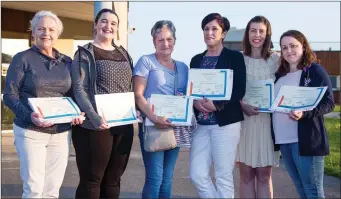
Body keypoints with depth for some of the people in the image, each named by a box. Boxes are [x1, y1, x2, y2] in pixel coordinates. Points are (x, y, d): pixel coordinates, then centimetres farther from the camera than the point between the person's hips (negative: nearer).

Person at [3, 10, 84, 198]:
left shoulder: (67, 61, 10)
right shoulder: (22, 58, -3)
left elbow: (73, 94, 15)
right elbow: (9, 95, -6)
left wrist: (78, 113, -6)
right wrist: (29, 115, -23)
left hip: (61, 133, 4)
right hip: (30, 132, -4)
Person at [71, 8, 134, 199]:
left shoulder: (124, 54, 16)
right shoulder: (85, 53, -1)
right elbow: (79, 89, -10)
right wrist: (94, 117, -23)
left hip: (124, 125, 6)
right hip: (95, 126, -5)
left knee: (113, 179, 12)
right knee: (91, 180, 0)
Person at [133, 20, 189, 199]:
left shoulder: (183, 67, 14)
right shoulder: (146, 61, -1)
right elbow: (138, 95, -9)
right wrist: (154, 118, -22)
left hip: (175, 127, 5)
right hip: (152, 126, -5)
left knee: (167, 178, 10)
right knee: (155, 177, -9)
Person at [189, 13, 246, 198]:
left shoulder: (235, 57, 1)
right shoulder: (196, 60, 15)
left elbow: (239, 90, -8)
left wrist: (217, 105, -20)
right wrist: (195, 102, -11)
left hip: (225, 122, -4)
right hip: (201, 123, 5)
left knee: (224, 176, 0)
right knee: (197, 174, 1)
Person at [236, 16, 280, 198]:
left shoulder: (276, 59, 3)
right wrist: (243, 106, -16)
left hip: (267, 120, 0)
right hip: (243, 119, 0)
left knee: (264, 176, 6)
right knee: (246, 175, 6)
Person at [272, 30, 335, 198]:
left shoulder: (315, 70, -4)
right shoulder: (280, 75, 15)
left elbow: (328, 103, -11)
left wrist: (304, 113, -25)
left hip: (306, 139, -6)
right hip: (283, 140, 7)